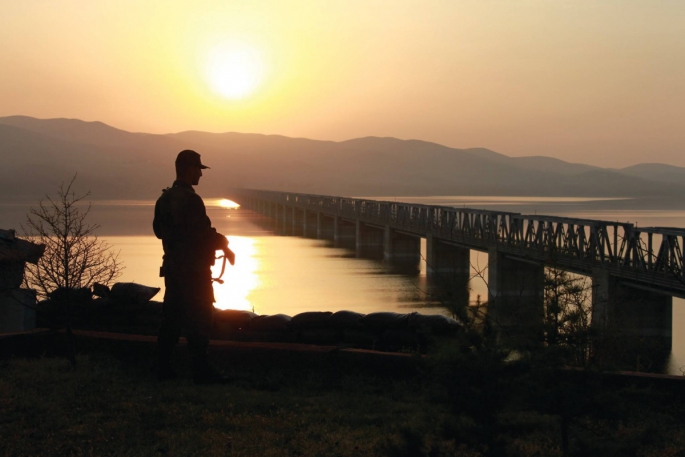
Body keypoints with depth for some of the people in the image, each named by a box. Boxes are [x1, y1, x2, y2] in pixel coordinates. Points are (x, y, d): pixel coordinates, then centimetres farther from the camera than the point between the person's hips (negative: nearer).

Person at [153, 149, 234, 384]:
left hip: (172, 266, 9)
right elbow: (203, 233, -20)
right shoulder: (190, 200, -18)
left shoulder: (164, 199, 10)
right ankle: (201, 371, -3)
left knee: (172, 317, 12)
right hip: (193, 269, -9)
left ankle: (164, 367, 14)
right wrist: (223, 245, -5)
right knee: (198, 320, -4)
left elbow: (158, 230, 19)